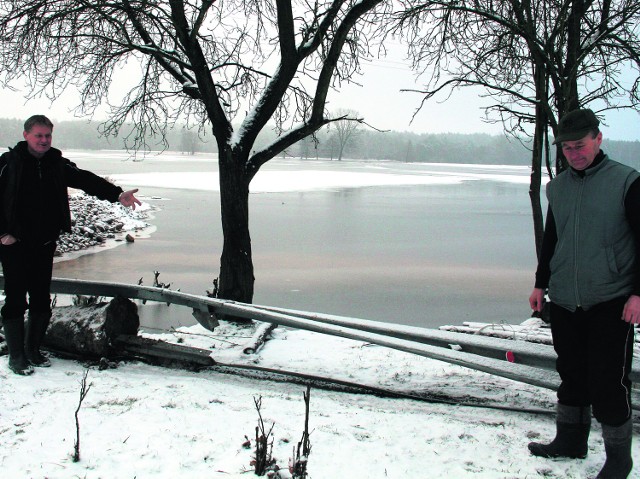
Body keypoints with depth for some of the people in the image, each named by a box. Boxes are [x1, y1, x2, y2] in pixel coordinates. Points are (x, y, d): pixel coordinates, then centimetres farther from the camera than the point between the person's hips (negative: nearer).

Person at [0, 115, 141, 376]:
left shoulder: (57, 164, 6)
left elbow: (86, 180, -5)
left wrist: (116, 194, -19)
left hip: (45, 245, 4)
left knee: (42, 300, 10)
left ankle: (32, 349, 26)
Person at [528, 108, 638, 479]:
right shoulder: (558, 187, 10)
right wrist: (541, 283, 18)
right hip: (564, 302, 5)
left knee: (609, 381, -2)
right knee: (572, 375, 14)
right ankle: (571, 441, 29)